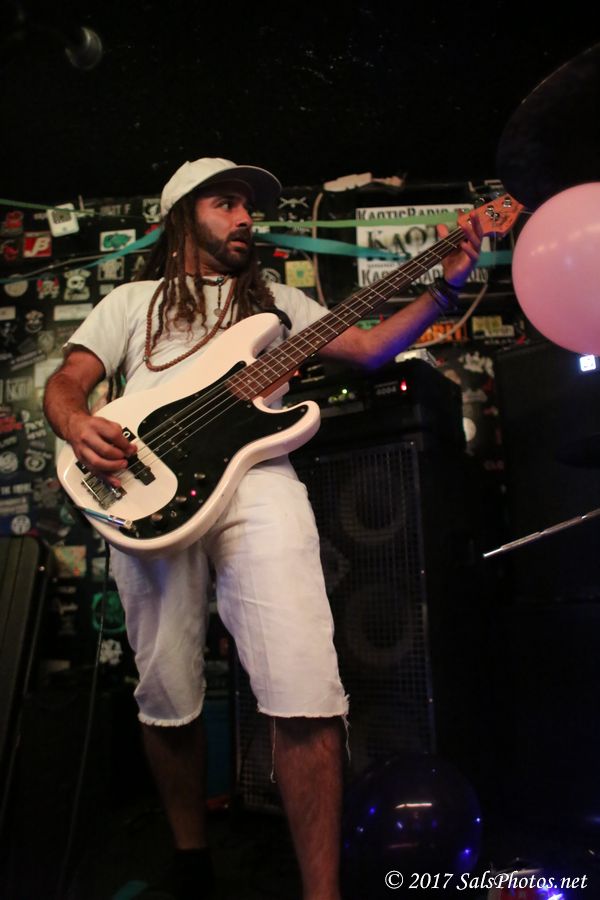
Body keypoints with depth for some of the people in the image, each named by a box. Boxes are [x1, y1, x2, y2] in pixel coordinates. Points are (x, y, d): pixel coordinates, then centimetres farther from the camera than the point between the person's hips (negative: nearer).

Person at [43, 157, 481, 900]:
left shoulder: (275, 300, 29)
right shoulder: (133, 300, 25)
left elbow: (370, 346, 22)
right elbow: (65, 382, 14)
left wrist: (445, 285, 11)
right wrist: (78, 427, -10)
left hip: (253, 476, 0)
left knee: (306, 695, -16)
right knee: (167, 697, 4)